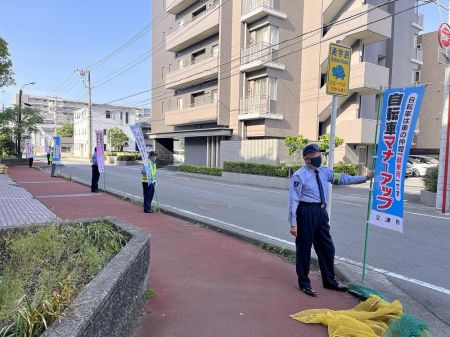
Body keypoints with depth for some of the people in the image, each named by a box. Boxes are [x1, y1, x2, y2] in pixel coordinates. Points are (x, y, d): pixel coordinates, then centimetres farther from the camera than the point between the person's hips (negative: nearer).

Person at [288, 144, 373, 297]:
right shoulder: (299, 176, -13)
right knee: (304, 248, 5)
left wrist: (364, 177, 17)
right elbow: (294, 200, -15)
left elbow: (341, 179, 17)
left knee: (327, 247, 16)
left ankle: (329, 281, 34)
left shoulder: (324, 171, 7)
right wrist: (293, 224, -17)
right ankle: (304, 283, 22)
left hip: (321, 211, 7)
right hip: (306, 212, -7)